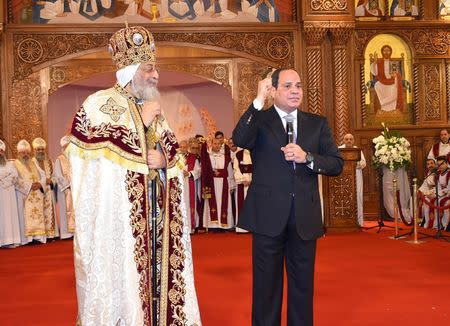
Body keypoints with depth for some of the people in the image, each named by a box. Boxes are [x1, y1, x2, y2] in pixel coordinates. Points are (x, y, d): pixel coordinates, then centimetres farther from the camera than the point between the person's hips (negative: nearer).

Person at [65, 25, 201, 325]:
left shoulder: (153, 108, 18)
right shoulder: (99, 103, -3)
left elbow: (173, 153, 16)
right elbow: (95, 150, -16)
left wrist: (161, 159, -9)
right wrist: (142, 123, -13)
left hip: (158, 211, 6)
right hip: (119, 213, -6)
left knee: (159, 271, 7)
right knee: (122, 275, -4)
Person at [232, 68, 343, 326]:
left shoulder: (318, 124, 9)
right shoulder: (258, 120, 1)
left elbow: (337, 165, 3)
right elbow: (240, 140, -21)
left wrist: (307, 157, -14)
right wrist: (259, 100, -22)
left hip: (305, 218, 3)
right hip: (269, 216, -2)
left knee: (303, 285, 13)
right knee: (267, 284, 9)